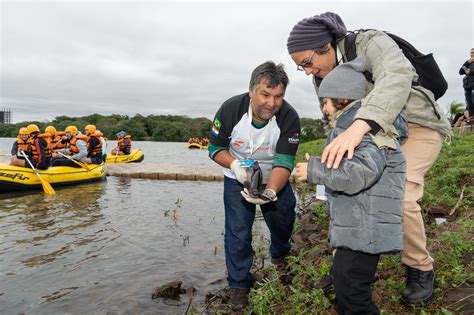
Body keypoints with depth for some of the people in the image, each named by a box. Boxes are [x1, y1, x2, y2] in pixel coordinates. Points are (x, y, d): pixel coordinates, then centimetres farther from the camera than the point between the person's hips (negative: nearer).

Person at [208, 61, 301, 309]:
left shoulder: (289, 118, -25)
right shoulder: (230, 109, -24)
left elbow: (284, 163, -28)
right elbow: (215, 149, -12)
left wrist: (270, 192, -46)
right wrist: (235, 165, -31)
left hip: (275, 180, 1)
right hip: (237, 179, -1)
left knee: (283, 221, 12)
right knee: (238, 233, -4)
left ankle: (279, 252, 48)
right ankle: (239, 283, 19)